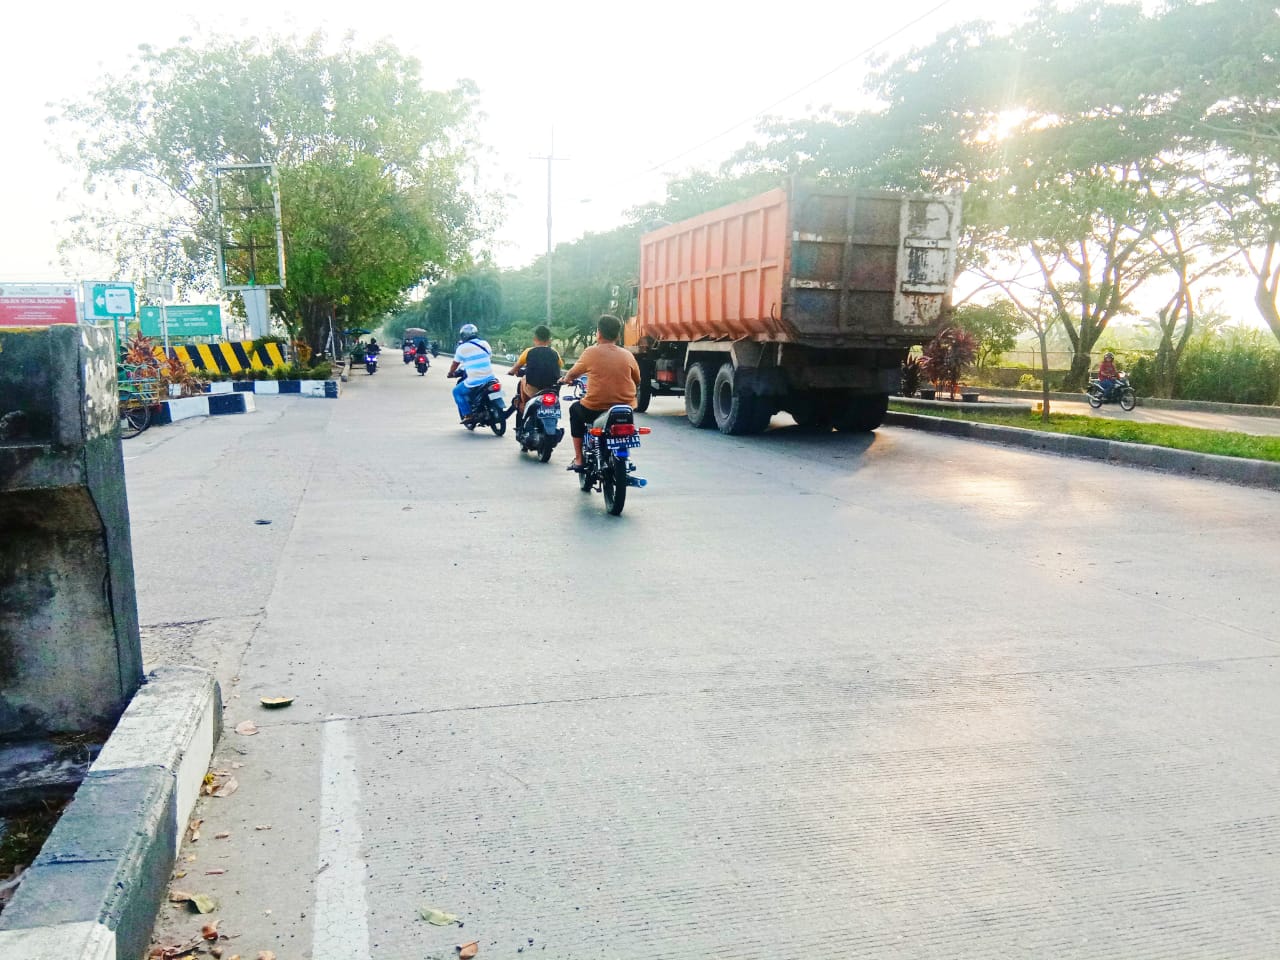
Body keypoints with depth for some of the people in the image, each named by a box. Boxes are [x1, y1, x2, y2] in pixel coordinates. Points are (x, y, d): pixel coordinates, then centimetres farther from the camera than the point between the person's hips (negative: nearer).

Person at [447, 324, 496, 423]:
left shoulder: (462, 348, -4)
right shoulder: (485, 344, 9)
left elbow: (455, 364, 7)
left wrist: (451, 373, 27)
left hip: (475, 381, -5)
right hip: (489, 378, 5)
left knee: (457, 391, 15)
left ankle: (467, 415, 5)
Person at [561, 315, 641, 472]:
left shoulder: (591, 352, -5)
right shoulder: (628, 355, 2)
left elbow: (572, 374, 9)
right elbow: (637, 382, 13)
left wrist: (566, 379, 32)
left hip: (595, 409, -3)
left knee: (575, 410, 28)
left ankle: (578, 459, 21)